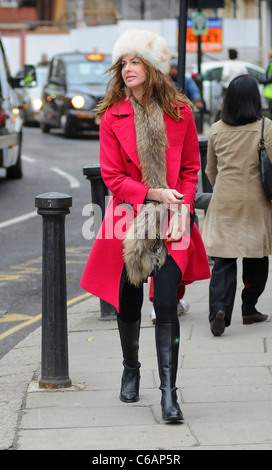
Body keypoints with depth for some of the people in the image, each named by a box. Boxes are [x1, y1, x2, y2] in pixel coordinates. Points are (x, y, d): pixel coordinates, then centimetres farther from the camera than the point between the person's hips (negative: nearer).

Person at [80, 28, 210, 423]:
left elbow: (190, 168, 9)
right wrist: (154, 193, -12)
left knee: (166, 305, -9)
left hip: (171, 221, -1)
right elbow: (112, 176, -1)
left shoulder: (179, 112, 3)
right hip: (129, 219, 1)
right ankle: (131, 371, 35)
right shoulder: (113, 116, 0)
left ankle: (169, 391, -9)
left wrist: (184, 207, -5)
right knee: (129, 303, 10)